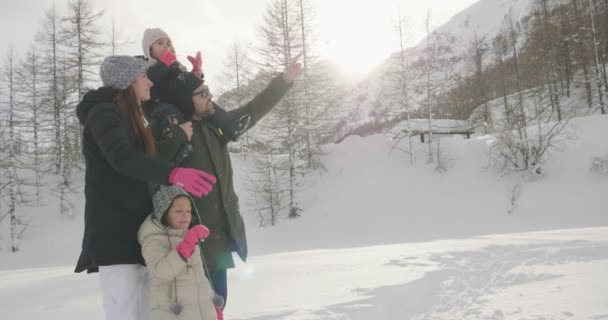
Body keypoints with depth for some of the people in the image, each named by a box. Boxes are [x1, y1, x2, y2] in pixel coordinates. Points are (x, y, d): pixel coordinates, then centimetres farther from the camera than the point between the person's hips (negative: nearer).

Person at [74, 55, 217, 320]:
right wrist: (173, 173, -45)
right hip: (114, 231, -9)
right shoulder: (103, 112, -8)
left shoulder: (129, 117, 22)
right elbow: (121, 158, -28)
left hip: (134, 228, 9)